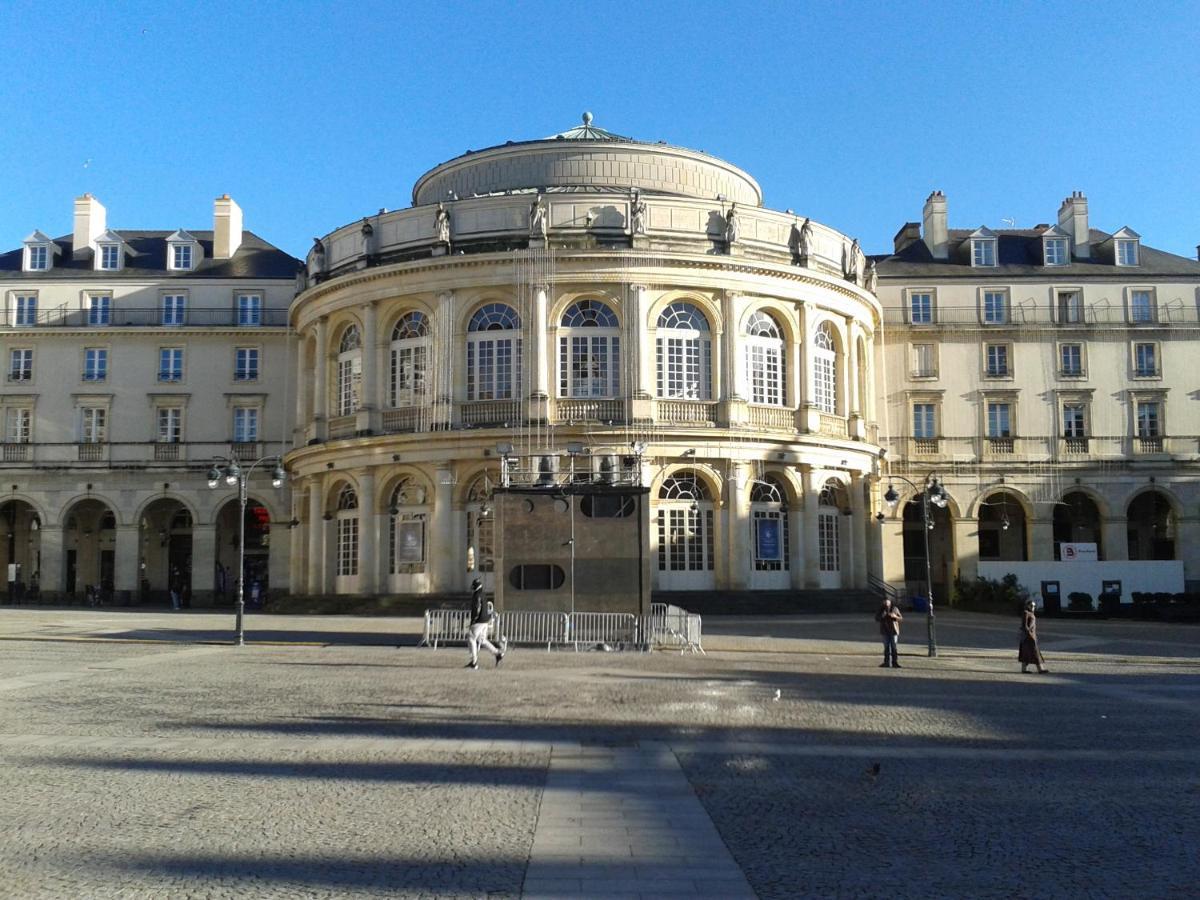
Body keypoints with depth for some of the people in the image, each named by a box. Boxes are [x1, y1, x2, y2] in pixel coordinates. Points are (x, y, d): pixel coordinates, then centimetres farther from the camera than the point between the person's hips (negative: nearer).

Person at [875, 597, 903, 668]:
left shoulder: (894, 609, 2)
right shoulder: (881, 609, 7)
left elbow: (900, 618, 3)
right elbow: (876, 618, 7)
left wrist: (895, 616, -16)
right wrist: (881, 616, -13)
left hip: (893, 630, -2)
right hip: (885, 630, 2)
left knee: (894, 646, -4)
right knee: (886, 647, 3)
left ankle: (895, 662, 0)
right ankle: (887, 662, 7)